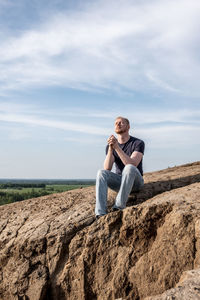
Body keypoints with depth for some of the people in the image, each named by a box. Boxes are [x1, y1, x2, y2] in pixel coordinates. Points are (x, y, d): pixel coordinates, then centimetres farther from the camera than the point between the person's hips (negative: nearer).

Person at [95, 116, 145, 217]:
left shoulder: (138, 143, -9)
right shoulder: (110, 146, 3)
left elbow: (132, 165, -26)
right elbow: (107, 169, -12)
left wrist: (117, 147, -33)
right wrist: (110, 148, -25)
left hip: (135, 181, -3)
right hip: (119, 181, 3)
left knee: (129, 168, -35)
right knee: (101, 173, -26)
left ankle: (119, 207, -36)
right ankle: (101, 213, -38)